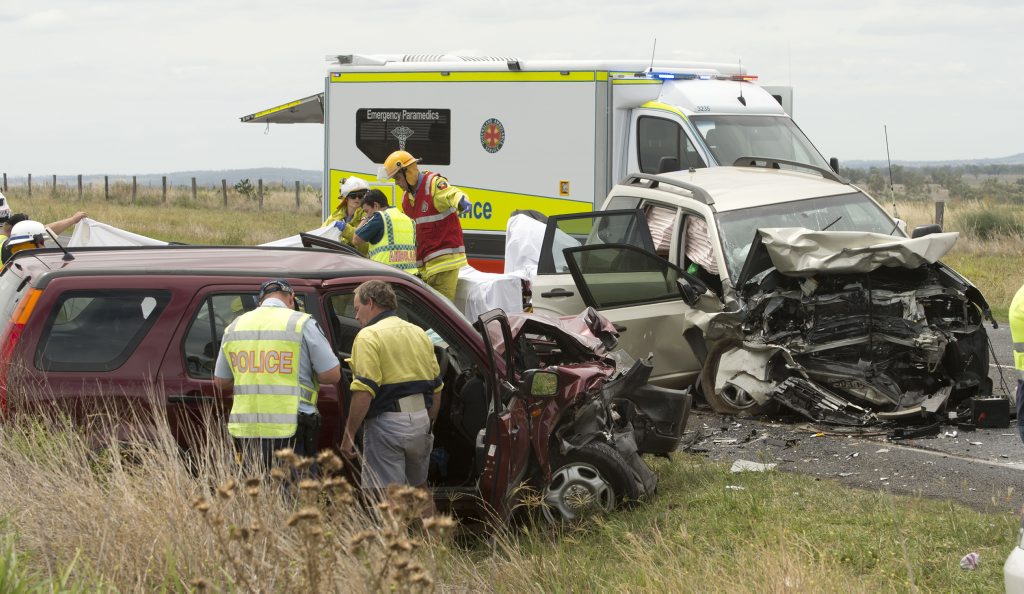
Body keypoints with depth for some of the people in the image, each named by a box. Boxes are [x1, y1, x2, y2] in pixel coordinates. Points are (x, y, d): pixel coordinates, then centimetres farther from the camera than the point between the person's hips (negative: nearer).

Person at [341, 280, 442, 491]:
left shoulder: (369, 337, -9)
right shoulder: (419, 333, 14)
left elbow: (363, 392, -18)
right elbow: (436, 387, 17)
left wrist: (349, 435, -14)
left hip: (387, 424, -7)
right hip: (421, 419, 7)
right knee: (418, 485, 24)